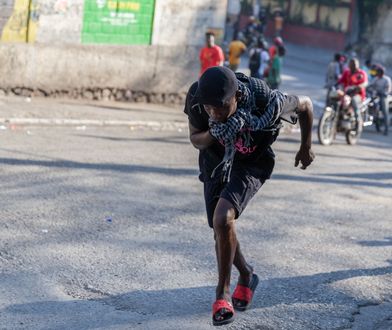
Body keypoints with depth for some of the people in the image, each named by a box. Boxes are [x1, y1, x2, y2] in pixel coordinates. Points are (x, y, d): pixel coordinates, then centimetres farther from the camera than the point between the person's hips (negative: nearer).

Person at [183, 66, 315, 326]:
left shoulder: (265, 102, -36)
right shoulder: (196, 96, -28)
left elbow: (305, 104, -14)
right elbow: (195, 139, -10)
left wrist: (306, 147, 3)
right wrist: (213, 134, -35)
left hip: (252, 164, -4)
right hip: (216, 158, 4)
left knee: (222, 218, -26)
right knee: (221, 229, 11)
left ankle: (223, 291, -8)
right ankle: (246, 276, 42)